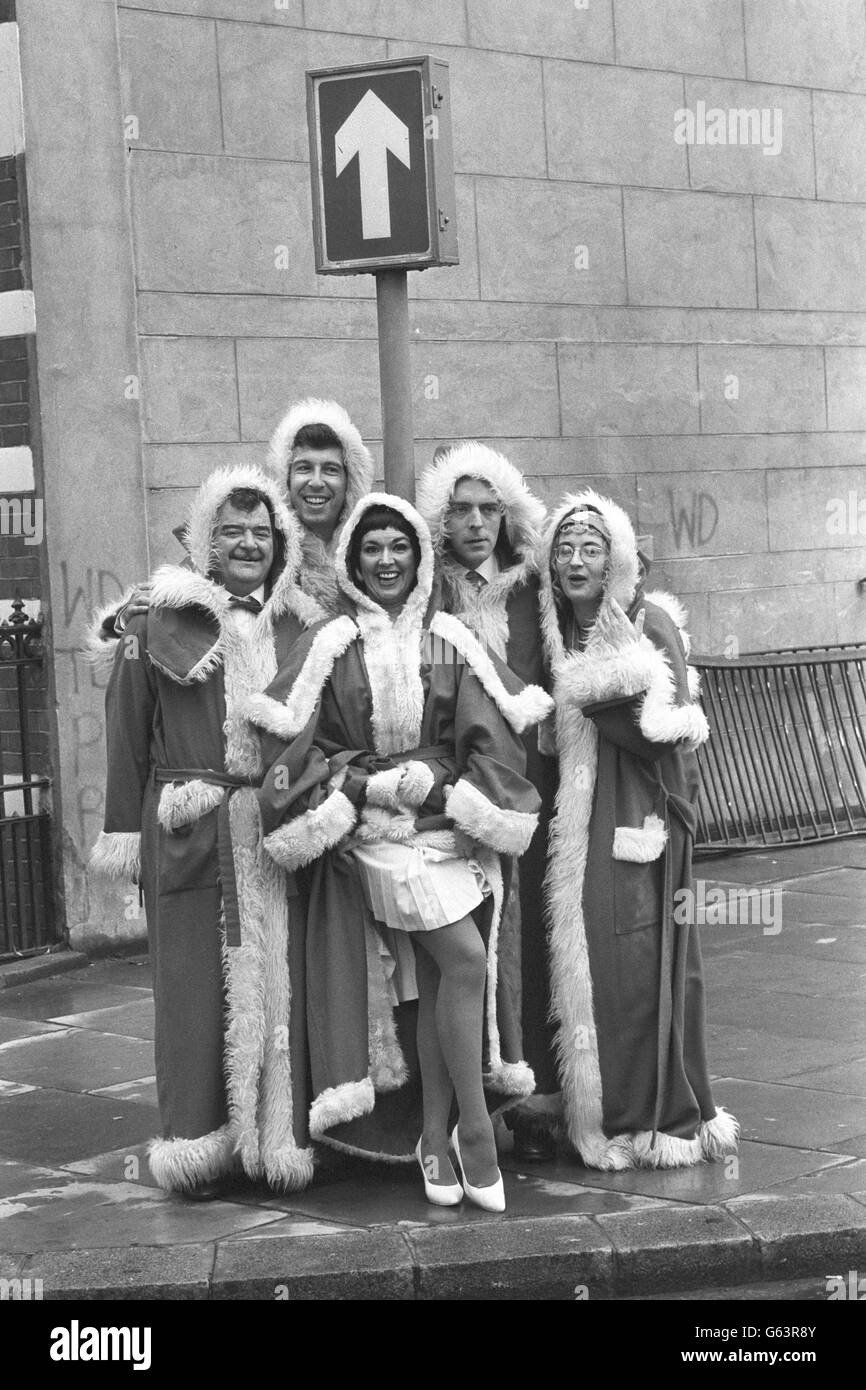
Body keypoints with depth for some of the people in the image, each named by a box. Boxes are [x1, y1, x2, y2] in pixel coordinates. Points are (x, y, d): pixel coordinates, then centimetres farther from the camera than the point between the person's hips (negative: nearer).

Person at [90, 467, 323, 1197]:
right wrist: (126, 831, 0)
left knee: (282, 981, 2)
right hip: (190, 836, -2)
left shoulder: (305, 630, 10)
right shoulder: (159, 628, 4)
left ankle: (283, 1135, 11)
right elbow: (129, 736, 4)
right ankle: (198, 1142, 7)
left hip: (282, 835, 2)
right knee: (198, 985, 0)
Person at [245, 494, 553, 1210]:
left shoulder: (451, 640, 6)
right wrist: (362, 786, -13)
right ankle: (476, 1132, -8)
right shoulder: (331, 644, 1)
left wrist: (454, 793, -11)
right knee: (466, 962, -17)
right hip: (375, 828, -3)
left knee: (438, 980, -1)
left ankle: (435, 1140, 9)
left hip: (450, 820, 3)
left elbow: (494, 733, 3)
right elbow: (293, 736, -2)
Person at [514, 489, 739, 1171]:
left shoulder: (650, 625, -5)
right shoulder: (560, 631, 12)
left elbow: (665, 732, -14)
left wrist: (590, 699, -12)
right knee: (586, 962, 4)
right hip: (577, 821, 5)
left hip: (640, 816, -5)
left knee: (638, 965, -5)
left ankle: (657, 1120, 6)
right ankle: (598, 1112, 14)